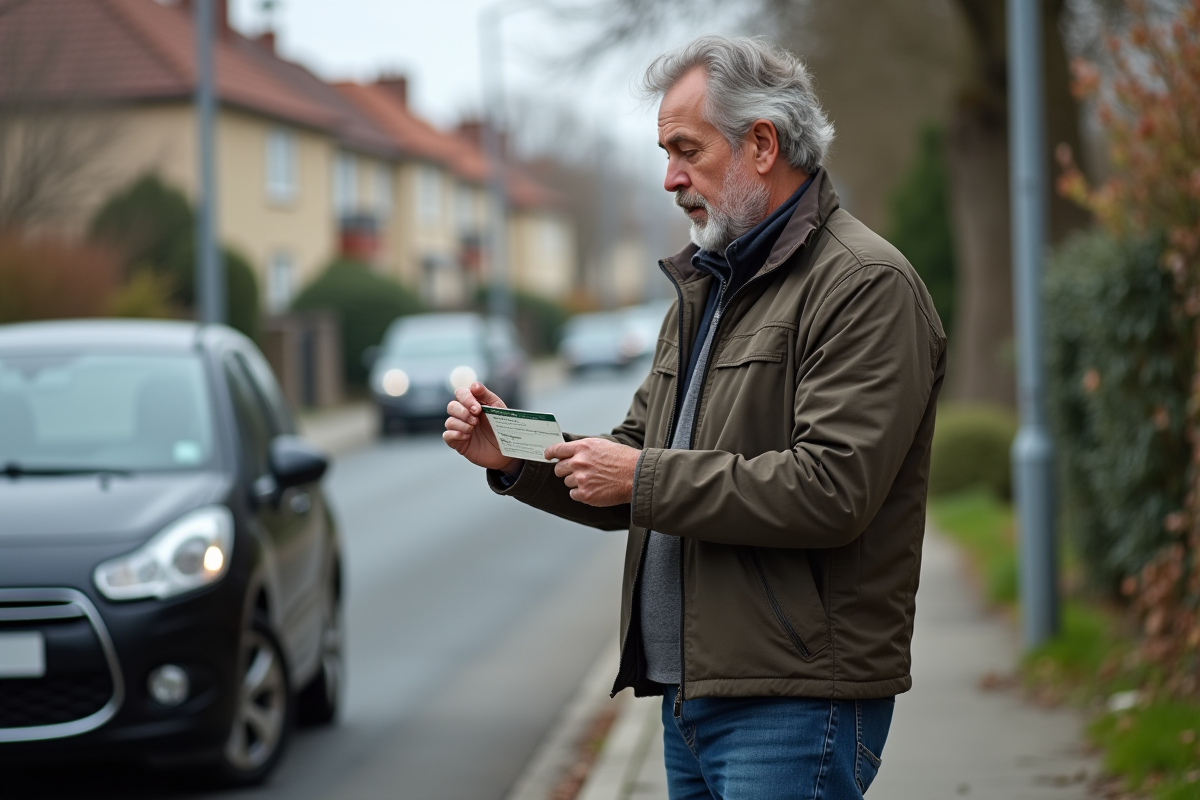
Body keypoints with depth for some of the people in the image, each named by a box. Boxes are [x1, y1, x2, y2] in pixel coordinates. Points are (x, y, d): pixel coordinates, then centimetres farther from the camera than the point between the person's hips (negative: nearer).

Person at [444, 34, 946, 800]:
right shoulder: (706, 286, 20)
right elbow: (640, 461, 22)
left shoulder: (866, 284, -10)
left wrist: (644, 478, -16)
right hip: (689, 693, 9)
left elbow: (832, 489, -21)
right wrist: (517, 457, 3)